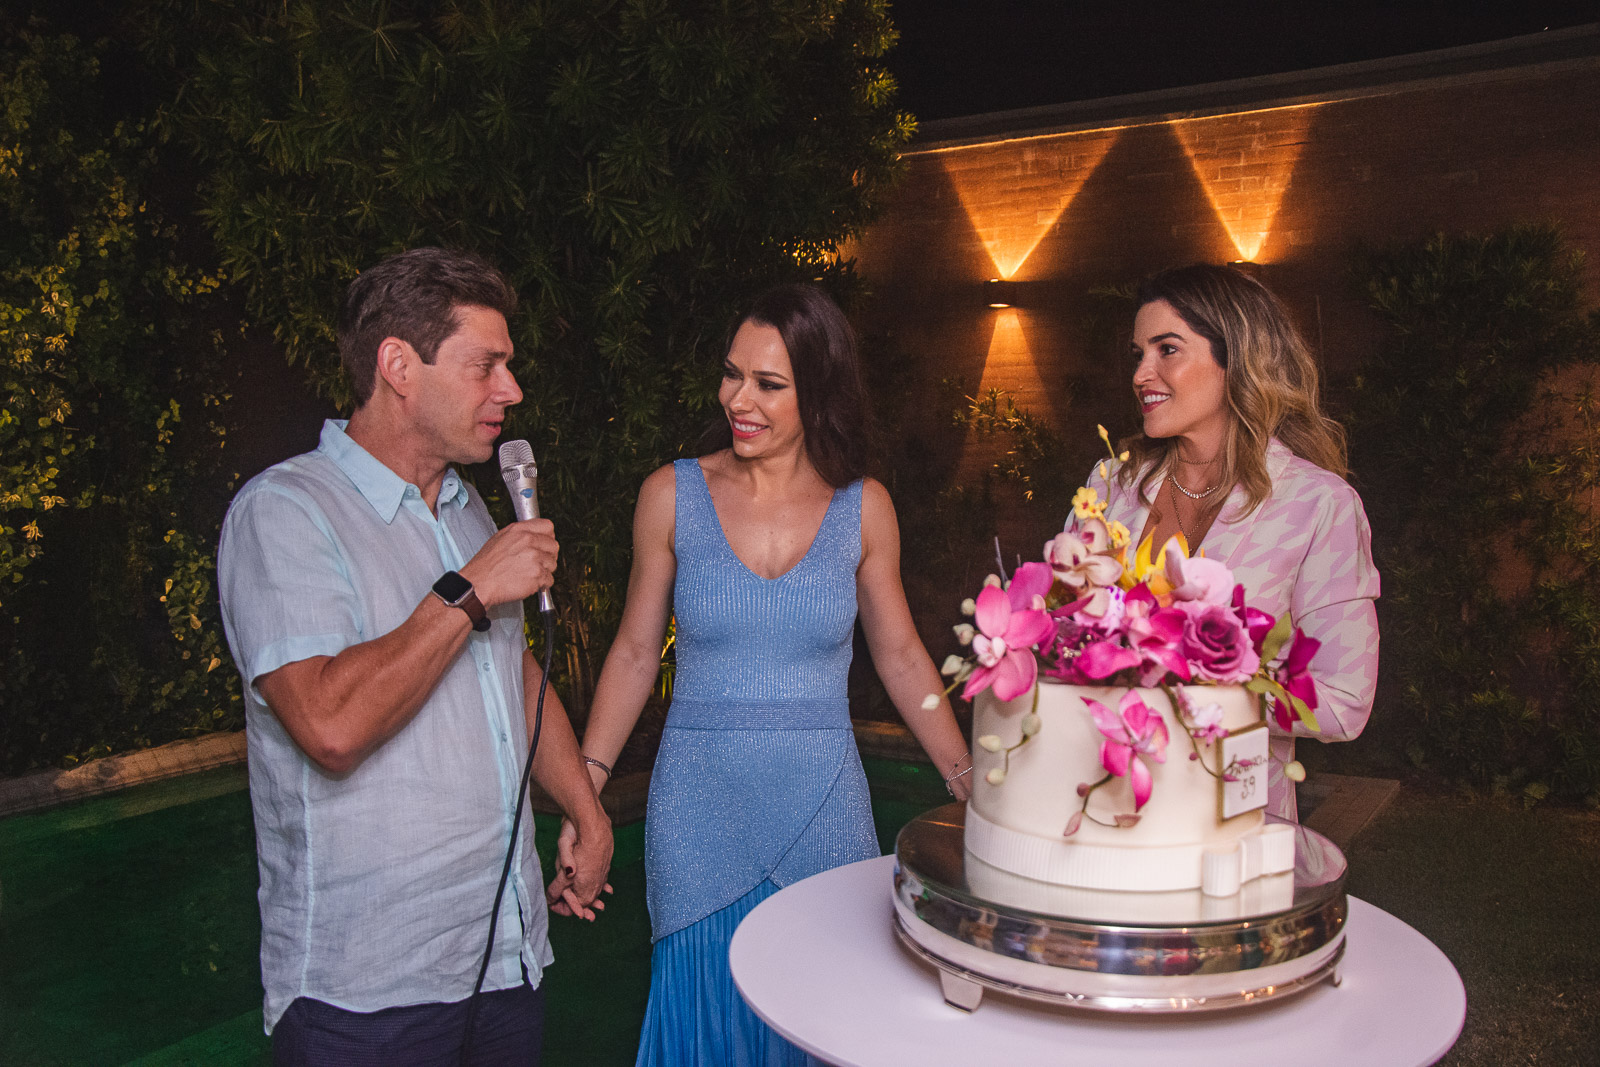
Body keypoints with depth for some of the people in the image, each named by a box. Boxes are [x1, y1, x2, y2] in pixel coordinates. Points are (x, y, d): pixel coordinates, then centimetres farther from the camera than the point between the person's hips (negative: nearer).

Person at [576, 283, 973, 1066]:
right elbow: (635, 653, 3)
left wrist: (972, 783, 5)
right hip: (698, 819, 0)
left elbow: (901, 657, 8)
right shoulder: (673, 496, -3)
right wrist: (583, 788, -3)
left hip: (823, 808, 1)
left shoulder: (863, 509, -1)